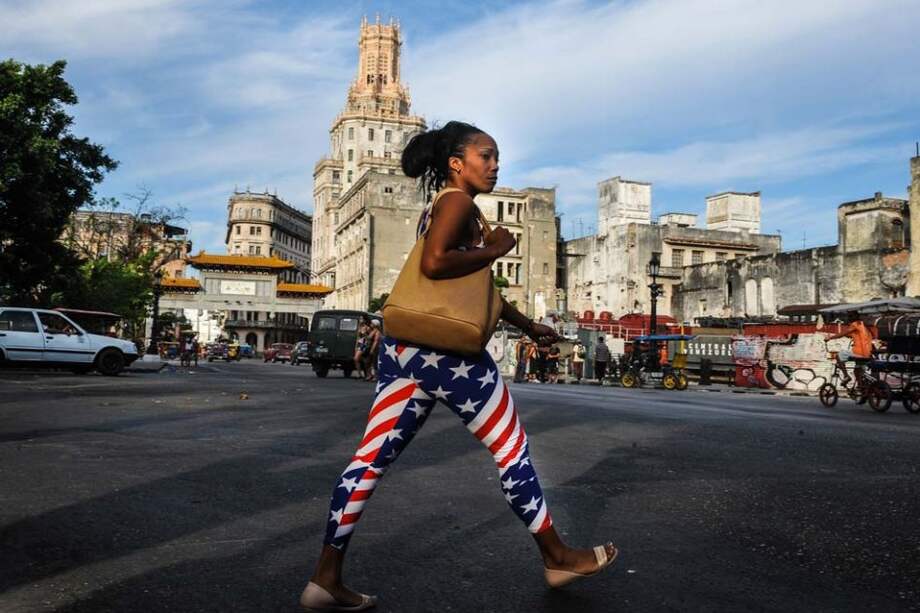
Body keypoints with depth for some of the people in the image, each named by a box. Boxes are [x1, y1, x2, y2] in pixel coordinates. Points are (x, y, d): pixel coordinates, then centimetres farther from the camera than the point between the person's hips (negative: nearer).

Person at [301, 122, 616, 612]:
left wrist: (527, 326, 29)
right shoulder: (457, 201, -5)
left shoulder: (438, 207, 25)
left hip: (403, 346, 9)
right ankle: (557, 557, 21)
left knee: (371, 458, 6)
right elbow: (434, 264, -24)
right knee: (513, 450, 5)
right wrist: (494, 249, -9)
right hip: (443, 347, -9)